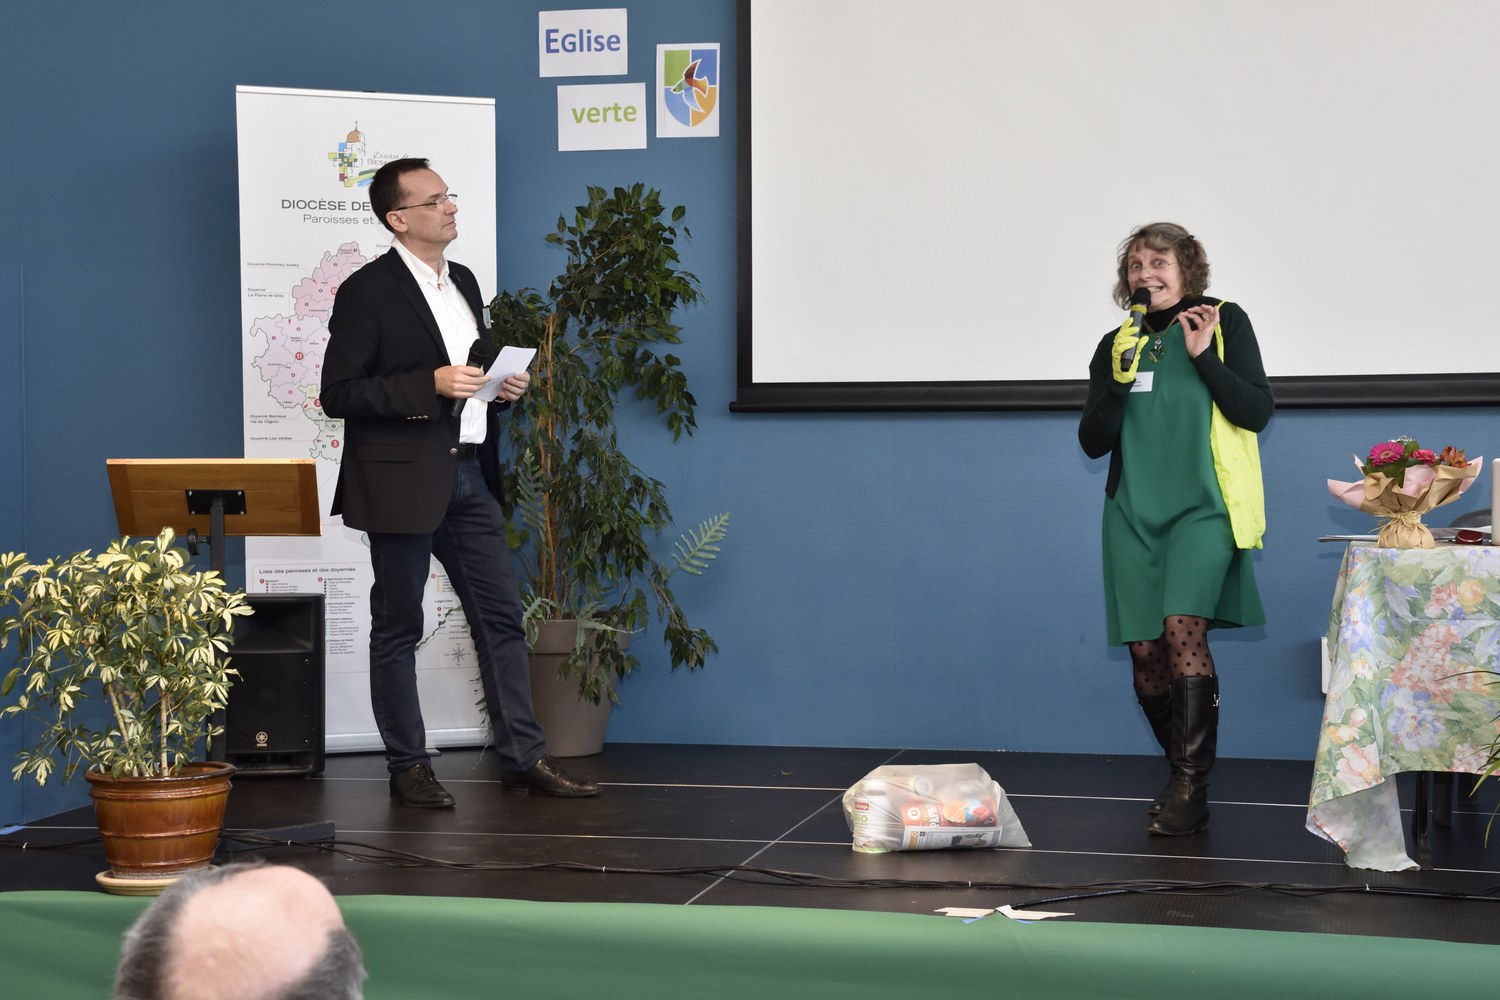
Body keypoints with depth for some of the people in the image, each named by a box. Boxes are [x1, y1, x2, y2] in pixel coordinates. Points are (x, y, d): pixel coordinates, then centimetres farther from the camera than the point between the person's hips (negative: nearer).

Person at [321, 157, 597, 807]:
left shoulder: (463, 282, 14)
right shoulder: (367, 292, -10)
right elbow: (338, 393, -15)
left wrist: (506, 384, 4)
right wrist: (432, 385, -21)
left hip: (469, 476, 7)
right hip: (404, 482, -7)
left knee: (501, 618, 6)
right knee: (398, 628, 4)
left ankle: (523, 756, 12)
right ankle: (408, 767, 13)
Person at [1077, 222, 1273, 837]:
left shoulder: (1225, 323, 3)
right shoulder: (1116, 344, 12)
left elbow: (1257, 412, -4)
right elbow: (1093, 442, 8)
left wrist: (1203, 355, -13)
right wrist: (1118, 379, -8)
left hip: (1202, 508, -4)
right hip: (1135, 513, 4)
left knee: (1183, 626, -22)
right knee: (1145, 649, 1)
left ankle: (1190, 791, -18)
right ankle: (1185, 773, 20)